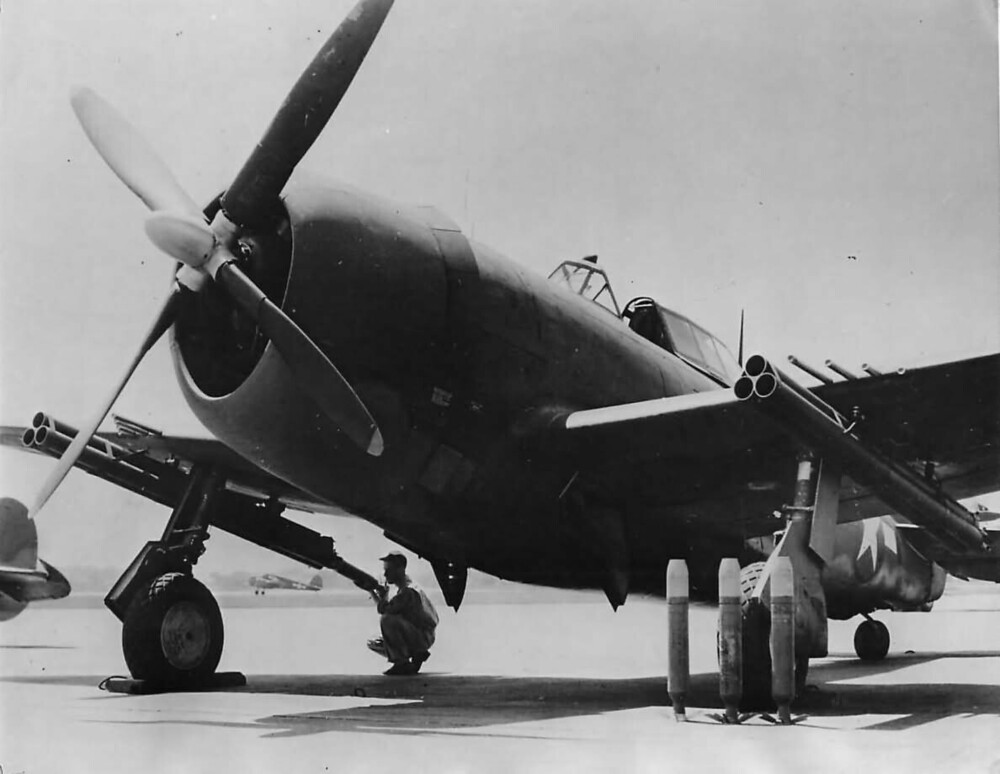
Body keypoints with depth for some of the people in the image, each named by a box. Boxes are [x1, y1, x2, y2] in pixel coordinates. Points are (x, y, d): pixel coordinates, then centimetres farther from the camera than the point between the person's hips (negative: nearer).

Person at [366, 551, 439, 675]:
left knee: (387, 620, -30)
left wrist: (372, 592, -12)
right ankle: (416, 655, 8)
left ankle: (402, 663, -19)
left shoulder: (408, 591, -20)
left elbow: (383, 609, -27)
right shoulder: (401, 589, 12)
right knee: (373, 643, 10)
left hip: (423, 636, -10)